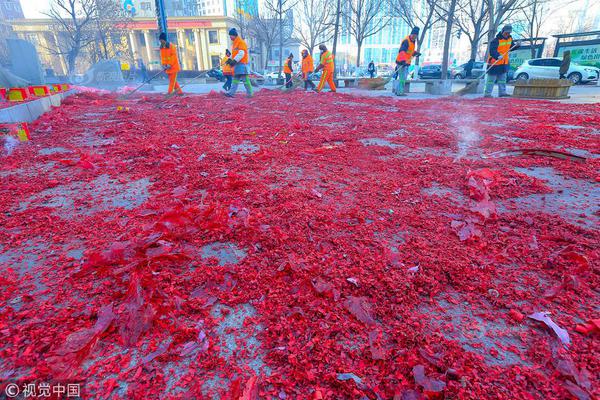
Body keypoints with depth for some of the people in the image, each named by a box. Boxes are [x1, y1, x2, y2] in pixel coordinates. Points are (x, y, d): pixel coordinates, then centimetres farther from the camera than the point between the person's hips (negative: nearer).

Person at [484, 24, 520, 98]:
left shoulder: (510, 38, 8)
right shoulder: (496, 40, -18)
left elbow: (510, 48, 20)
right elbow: (492, 50, -28)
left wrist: (516, 45, 0)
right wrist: (498, 56, -43)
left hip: (504, 63, 8)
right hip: (494, 62, -8)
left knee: (503, 78, 14)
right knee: (491, 79, -5)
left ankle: (502, 92, 21)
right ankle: (487, 93, -2)